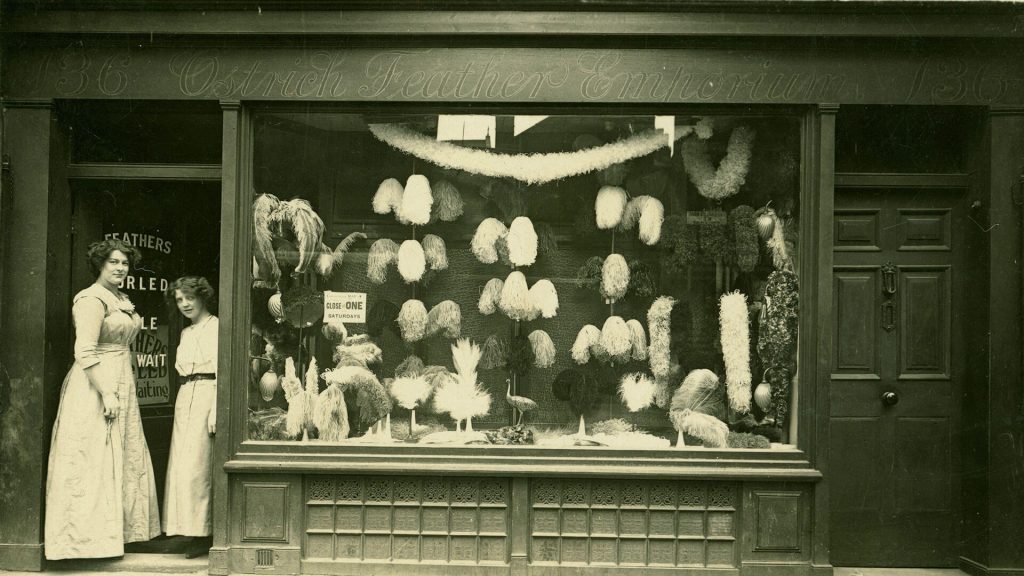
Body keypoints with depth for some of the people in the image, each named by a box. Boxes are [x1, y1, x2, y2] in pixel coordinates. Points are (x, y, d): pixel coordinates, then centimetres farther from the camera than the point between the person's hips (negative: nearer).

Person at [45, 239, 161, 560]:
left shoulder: (122, 300, 15)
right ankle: (89, 536, 5)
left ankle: (117, 530, 23)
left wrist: (120, 391, 19)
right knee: (95, 461, -4)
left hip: (121, 386, 9)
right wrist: (106, 393, -24)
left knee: (124, 459, 13)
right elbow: (85, 352, -20)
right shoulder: (92, 299, -13)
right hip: (95, 388, -9)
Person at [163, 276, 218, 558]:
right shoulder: (186, 332, 19)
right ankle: (189, 528, 13)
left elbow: (221, 372, -12)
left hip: (206, 395, -8)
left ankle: (202, 534, -1)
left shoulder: (216, 327, -6)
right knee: (183, 464, 6)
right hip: (185, 396, 8)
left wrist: (216, 410, -18)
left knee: (195, 465, -8)